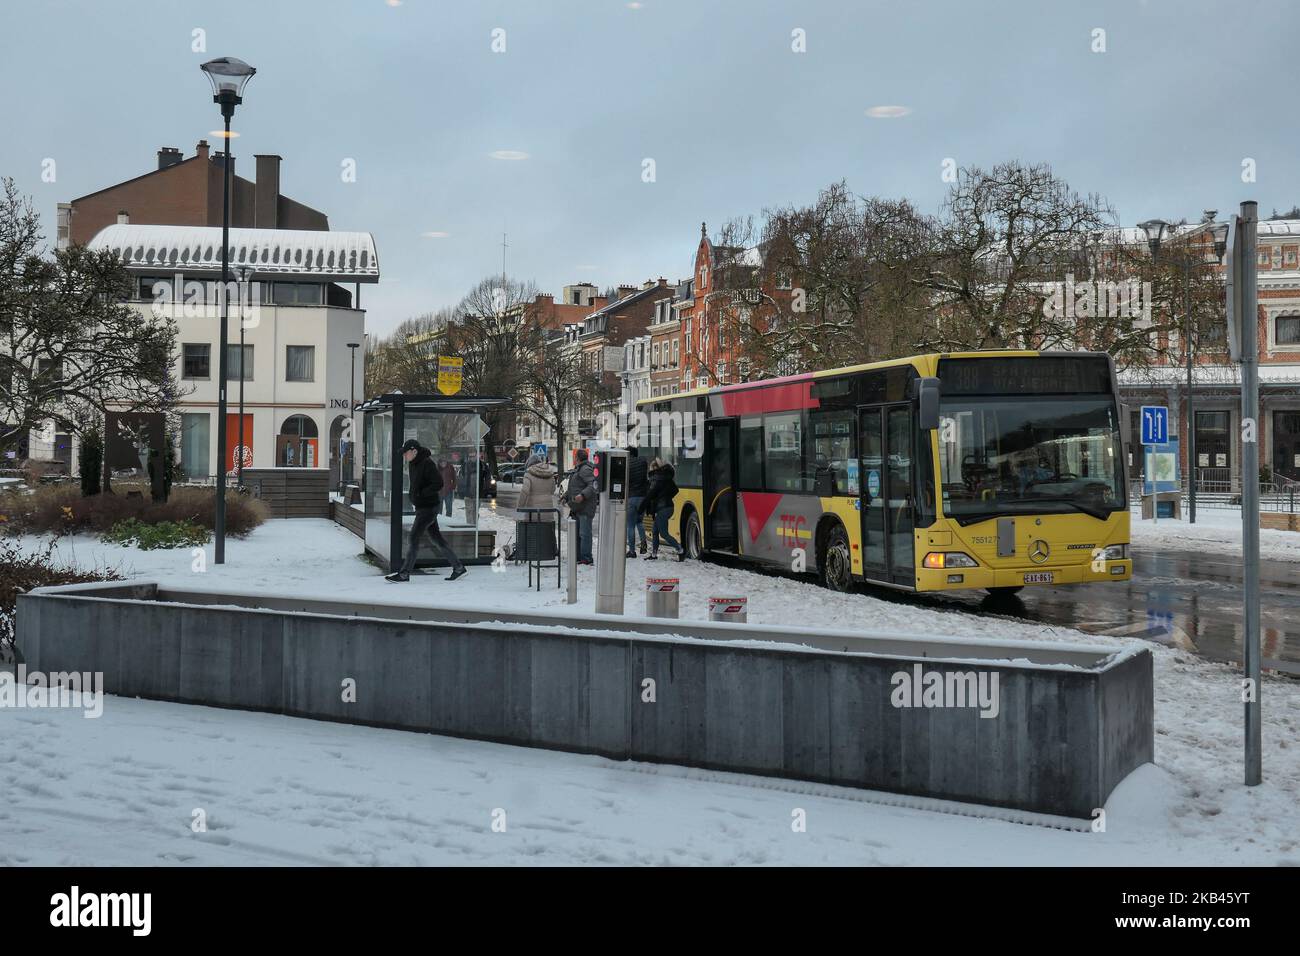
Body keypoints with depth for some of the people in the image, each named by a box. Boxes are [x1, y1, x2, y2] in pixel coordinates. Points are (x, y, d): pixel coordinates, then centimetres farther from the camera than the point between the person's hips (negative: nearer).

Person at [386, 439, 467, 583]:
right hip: (421, 506, 10)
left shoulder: (427, 464, -19)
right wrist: (414, 496, 12)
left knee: (413, 539, -7)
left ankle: (404, 573, -2)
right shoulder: (412, 463, 10)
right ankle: (458, 566, 19)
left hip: (428, 507, -10)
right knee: (436, 538, 12)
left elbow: (438, 484, -24)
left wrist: (421, 494, -21)